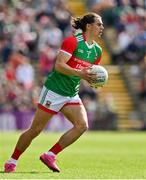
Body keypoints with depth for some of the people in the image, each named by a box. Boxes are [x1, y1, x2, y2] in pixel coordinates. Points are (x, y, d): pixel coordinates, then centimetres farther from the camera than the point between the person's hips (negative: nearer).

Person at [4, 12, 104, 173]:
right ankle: (12, 161, 14)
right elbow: (59, 65, -22)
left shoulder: (97, 50, 9)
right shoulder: (72, 41, -14)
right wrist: (79, 73, -30)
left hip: (72, 95, 7)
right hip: (54, 90, -7)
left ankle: (50, 155, -6)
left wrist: (94, 80, -2)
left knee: (82, 125, -14)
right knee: (35, 130, -2)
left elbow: (92, 74, 21)